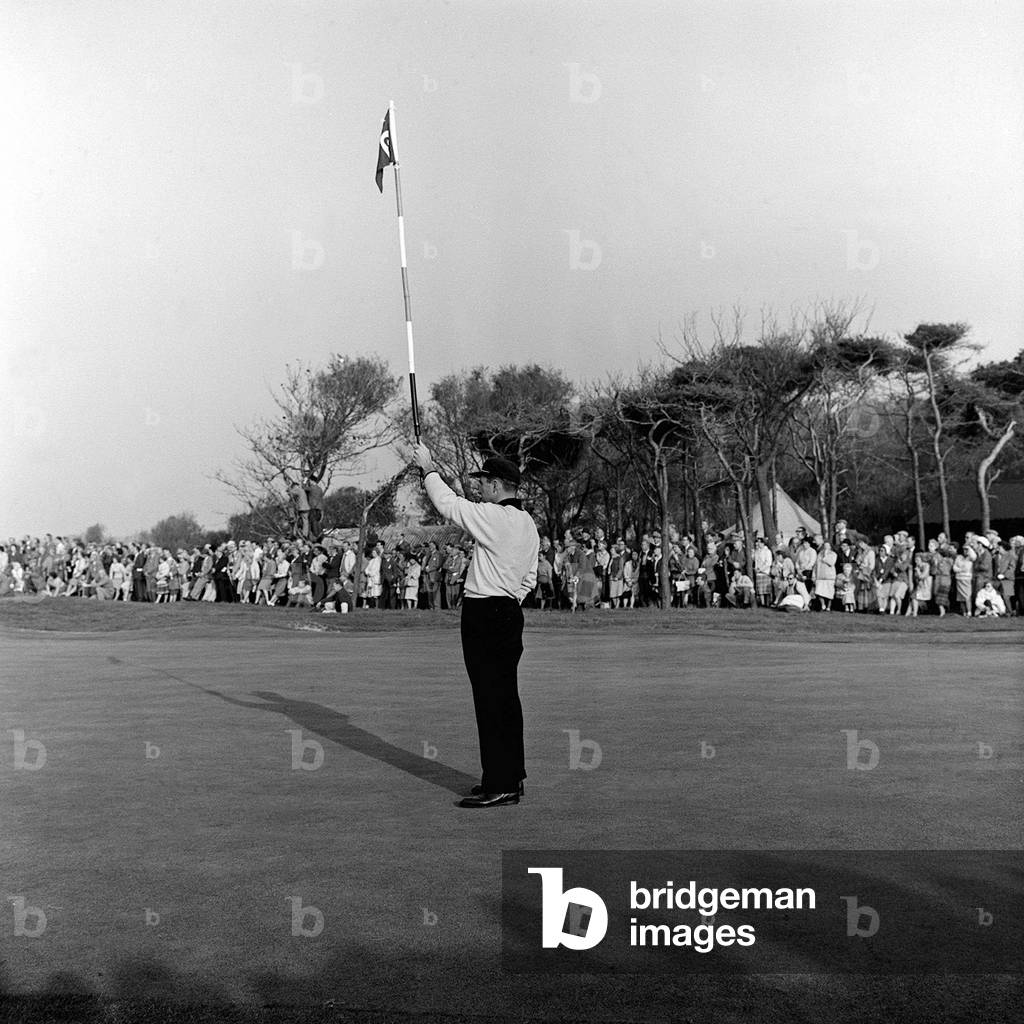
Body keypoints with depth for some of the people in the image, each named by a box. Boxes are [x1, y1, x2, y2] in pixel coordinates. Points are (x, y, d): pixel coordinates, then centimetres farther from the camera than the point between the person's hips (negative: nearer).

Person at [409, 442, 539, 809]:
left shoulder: (493, 517, -15)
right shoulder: (528, 523, 13)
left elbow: (447, 503, -9)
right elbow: (530, 578, 18)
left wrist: (428, 468, 5)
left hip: (483, 614, -10)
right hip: (510, 613, 10)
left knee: (490, 700, -6)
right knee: (507, 698, 14)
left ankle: (499, 785, -3)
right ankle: (512, 776, 22)